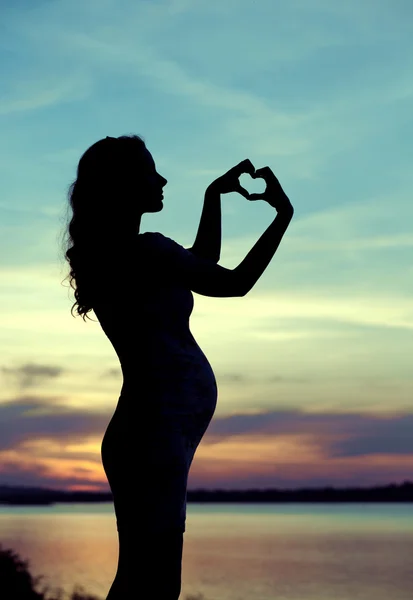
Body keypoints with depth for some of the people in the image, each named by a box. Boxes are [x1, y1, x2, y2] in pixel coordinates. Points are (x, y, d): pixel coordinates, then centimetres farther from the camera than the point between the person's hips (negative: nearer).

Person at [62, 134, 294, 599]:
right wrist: (283, 215, 3)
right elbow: (235, 283, -7)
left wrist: (214, 194, 29)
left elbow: (204, 267, 28)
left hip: (146, 433, 10)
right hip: (156, 435, -10)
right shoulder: (146, 251, -13)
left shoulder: (110, 255, 15)